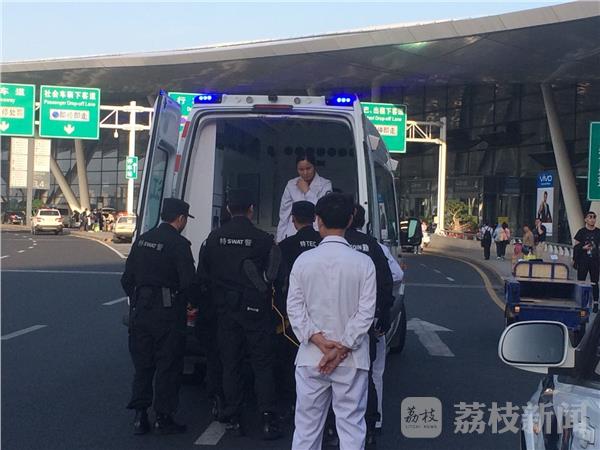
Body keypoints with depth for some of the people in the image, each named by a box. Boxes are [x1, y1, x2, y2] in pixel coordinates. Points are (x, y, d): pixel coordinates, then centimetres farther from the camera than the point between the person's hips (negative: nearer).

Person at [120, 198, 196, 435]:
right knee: (168, 366, 4)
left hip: (140, 311, 6)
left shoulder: (142, 239, 9)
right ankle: (163, 418, 7)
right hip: (168, 313, -6)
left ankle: (140, 416, 13)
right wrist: (195, 303, 2)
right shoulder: (179, 244, -11)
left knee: (142, 365, 13)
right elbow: (188, 282, -15)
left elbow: (127, 279, 13)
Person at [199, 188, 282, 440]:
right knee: (262, 364, 3)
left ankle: (233, 420, 14)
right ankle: (268, 420, -2)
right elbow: (273, 275, -7)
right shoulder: (263, 240, -10)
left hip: (225, 310, 3)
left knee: (230, 364, 11)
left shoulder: (214, 238, 0)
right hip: (255, 309, -3)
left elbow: (204, 272, 8)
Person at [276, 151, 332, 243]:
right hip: (292, 235, 2)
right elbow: (284, 214, 12)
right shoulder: (291, 184, 10)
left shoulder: (325, 184, 2)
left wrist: (307, 191, -5)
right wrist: (280, 239, 8)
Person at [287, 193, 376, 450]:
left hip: (310, 357, 1)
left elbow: (294, 307, -4)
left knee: (307, 424, 11)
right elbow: (366, 311, -9)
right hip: (352, 361, -1)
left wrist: (318, 340, -7)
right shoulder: (363, 262, -6)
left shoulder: (304, 260, -2)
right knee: (351, 424, 4)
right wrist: (342, 349, -8)